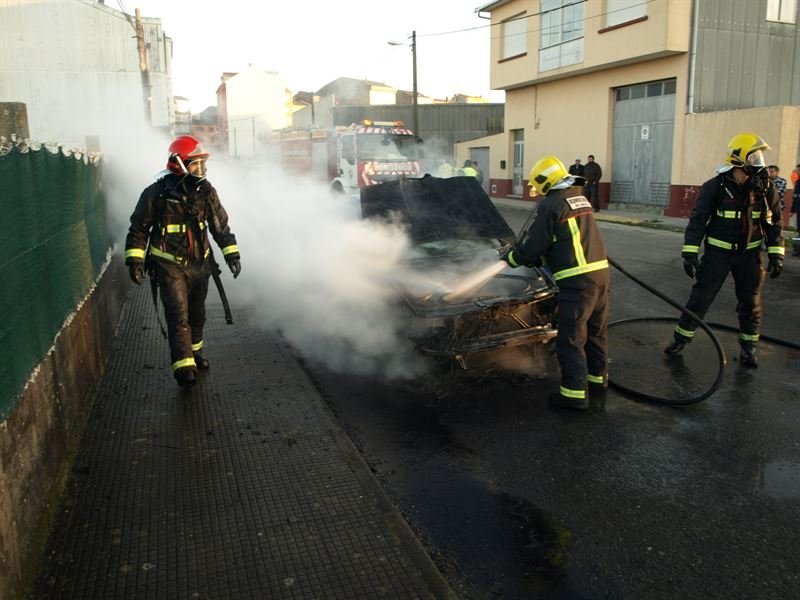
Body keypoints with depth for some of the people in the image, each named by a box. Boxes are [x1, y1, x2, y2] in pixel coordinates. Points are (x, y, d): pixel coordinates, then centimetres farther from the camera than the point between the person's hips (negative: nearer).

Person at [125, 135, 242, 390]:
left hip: (199, 264, 5)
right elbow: (138, 228, -4)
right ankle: (184, 366, -9)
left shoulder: (206, 191, 0)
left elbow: (221, 225, 9)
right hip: (170, 265, -5)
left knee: (197, 314, 17)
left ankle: (194, 352, 37)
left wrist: (231, 253, 6)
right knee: (178, 316, -11)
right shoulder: (156, 194, -12)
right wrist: (134, 260, -10)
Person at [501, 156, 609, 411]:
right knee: (596, 331, 20)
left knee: (570, 338, -1)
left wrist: (511, 257, 11)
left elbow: (533, 245, -7)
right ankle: (597, 379, 34)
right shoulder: (580, 198, 18)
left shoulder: (551, 204, -9)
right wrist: (538, 258, 25)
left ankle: (575, 393, 2)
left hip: (577, 280, -9)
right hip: (600, 272, 9)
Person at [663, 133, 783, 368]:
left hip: (749, 254, 3)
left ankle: (748, 347, 24)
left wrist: (776, 254, 0)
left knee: (751, 302, 8)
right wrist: (689, 253, -16)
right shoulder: (714, 187, -13)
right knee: (700, 297, -3)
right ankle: (680, 339, 11)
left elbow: (773, 223, 4)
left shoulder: (764, 187, -3)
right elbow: (698, 220, -11)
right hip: (718, 252, -3)